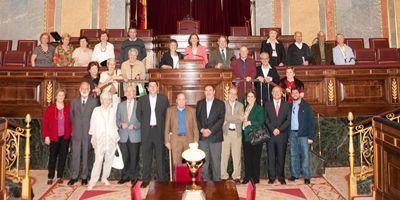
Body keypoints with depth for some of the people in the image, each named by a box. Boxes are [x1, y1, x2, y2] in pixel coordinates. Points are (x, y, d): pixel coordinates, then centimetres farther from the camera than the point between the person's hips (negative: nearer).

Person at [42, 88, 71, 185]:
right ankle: (50, 177, 15)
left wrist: (71, 132, -4)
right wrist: (46, 136, -6)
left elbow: (71, 122, 5)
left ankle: (60, 176, 17)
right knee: (52, 157, 4)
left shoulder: (68, 108, 3)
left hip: (65, 137, 1)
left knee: (63, 156, 6)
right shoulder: (50, 108, 0)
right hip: (54, 137, -1)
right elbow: (45, 123, -1)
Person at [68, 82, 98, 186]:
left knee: (86, 155, 4)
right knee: (75, 155, 4)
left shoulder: (94, 101, 0)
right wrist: (74, 127, 11)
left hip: (88, 133, -2)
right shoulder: (74, 101, 8)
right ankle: (74, 176, 15)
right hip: (76, 133, 2)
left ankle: (84, 177, 15)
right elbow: (71, 115, 16)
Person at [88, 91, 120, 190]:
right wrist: (93, 138, -3)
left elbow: (114, 124, 11)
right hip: (100, 139, -3)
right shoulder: (96, 110, 1)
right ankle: (92, 182, -2)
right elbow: (93, 125, 2)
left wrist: (116, 138, 8)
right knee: (98, 161, -9)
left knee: (109, 160, 6)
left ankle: (105, 177, 22)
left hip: (111, 139, 3)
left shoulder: (113, 110, 8)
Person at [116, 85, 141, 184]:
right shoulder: (120, 105, 12)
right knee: (124, 157, 5)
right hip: (123, 136, 2)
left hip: (135, 136, -2)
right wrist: (121, 124, -9)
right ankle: (125, 176, 18)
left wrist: (135, 126, -15)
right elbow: (117, 119, 11)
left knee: (134, 157, 3)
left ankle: (134, 176, 16)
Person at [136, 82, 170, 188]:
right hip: (146, 131, 1)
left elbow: (167, 113, 7)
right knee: (146, 156, 5)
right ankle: (146, 179, 14)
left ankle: (161, 178, 11)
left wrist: (163, 125, 2)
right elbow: (138, 114, 14)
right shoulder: (142, 99, 8)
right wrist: (144, 123, 6)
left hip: (159, 130, -1)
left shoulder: (163, 99, 5)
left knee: (160, 155, 3)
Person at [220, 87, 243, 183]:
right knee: (224, 155, -1)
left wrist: (228, 120, -10)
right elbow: (224, 117, -9)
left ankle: (236, 176, 12)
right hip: (226, 132, -2)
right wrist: (237, 117, -10)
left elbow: (240, 120, -1)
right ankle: (223, 176, 8)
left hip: (237, 132, 2)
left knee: (237, 155, 3)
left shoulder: (240, 105, 13)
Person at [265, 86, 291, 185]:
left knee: (281, 157, 3)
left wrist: (279, 129, -9)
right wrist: (273, 130, -9)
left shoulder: (286, 105, 10)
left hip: (282, 135, 0)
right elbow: (266, 120, 3)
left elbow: (288, 120, 2)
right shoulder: (267, 105, 10)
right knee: (271, 157, 1)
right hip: (270, 135, 0)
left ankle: (281, 178, 12)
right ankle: (271, 177, 8)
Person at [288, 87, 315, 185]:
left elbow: (311, 121, -3)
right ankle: (295, 174, 17)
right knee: (293, 155, 8)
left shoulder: (306, 106, 0)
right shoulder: (290, 106, 11)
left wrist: (311, 136, -10)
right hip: (292, 133, 4)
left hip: (303, 134, -4)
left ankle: (307, 176, 2)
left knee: (305, 155, -5)